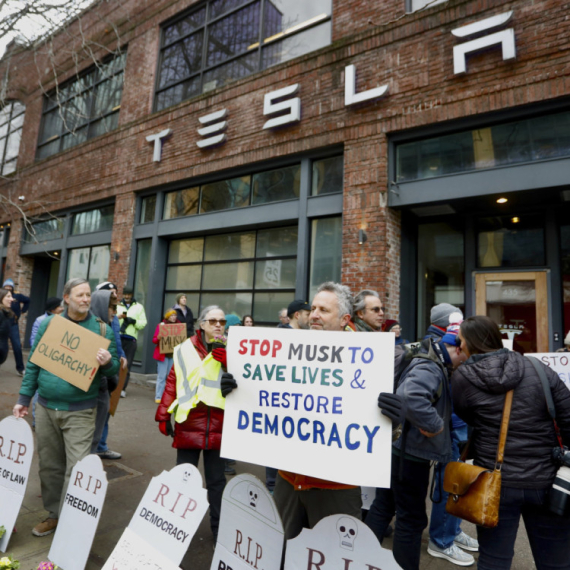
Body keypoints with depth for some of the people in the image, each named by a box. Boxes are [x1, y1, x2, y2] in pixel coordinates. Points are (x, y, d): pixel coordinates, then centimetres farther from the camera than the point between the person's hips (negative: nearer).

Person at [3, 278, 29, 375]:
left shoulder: (17, 296, 1)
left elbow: (28, 300, 18)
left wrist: (22, 310, 12)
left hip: (13, 326, 0)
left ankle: (20, 368, 7)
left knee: (17, 347, -2)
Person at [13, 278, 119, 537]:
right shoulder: (49, 324, 3)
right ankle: (53, 514, 34)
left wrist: (107, 362, -24)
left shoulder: (102, 329, -4)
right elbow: (33, 363, 8)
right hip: (45, 408, 3)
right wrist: (24, 398, 7)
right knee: (49, 465, 16)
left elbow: (114, 368, -1)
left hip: (80, 411, -3)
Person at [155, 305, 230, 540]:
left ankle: (218, 527, 28)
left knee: (216, 480, 13)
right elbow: (173, 382, 3)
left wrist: (228, 364, -21)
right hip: (189, 423, 0)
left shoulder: (229, 351, 3)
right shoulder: (185, 350, 1)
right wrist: (163, 415, 2)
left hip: (218, 425, 0)